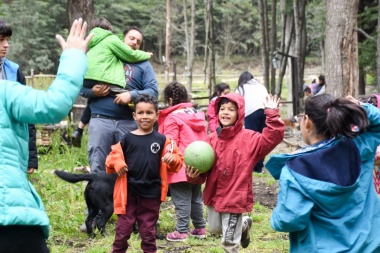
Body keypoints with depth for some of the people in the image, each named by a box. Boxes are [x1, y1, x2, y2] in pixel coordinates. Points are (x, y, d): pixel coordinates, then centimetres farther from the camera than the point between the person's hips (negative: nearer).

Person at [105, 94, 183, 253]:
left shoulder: (162, 140, 2)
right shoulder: (127, 139, 0)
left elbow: (177, 161, 3)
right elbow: (114, 156, 4)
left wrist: (172, 159, -18)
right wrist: (117, 163, -16)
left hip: (151, 194, 1)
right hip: (128, 192, -1)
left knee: (148, 232, 12)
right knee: (122, 231, 3)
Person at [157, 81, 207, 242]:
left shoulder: (172, 118, -11)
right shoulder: (198, 116, 12)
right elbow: (204, 140, 16)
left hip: (180, 168, -8)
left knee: (182, 200, -4)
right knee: (196, 198, 17)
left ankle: (182, 231, -1)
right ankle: (200, 228, 23)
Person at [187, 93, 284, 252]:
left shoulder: (249, 139, -11)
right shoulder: (212, 139, 0)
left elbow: (274, 137, -23)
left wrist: (272, 114, -30)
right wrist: (194, 175, -17)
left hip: (235, 198, -5)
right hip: (214, 196, 5)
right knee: (214, 229, 27)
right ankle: (243, 224, 50)